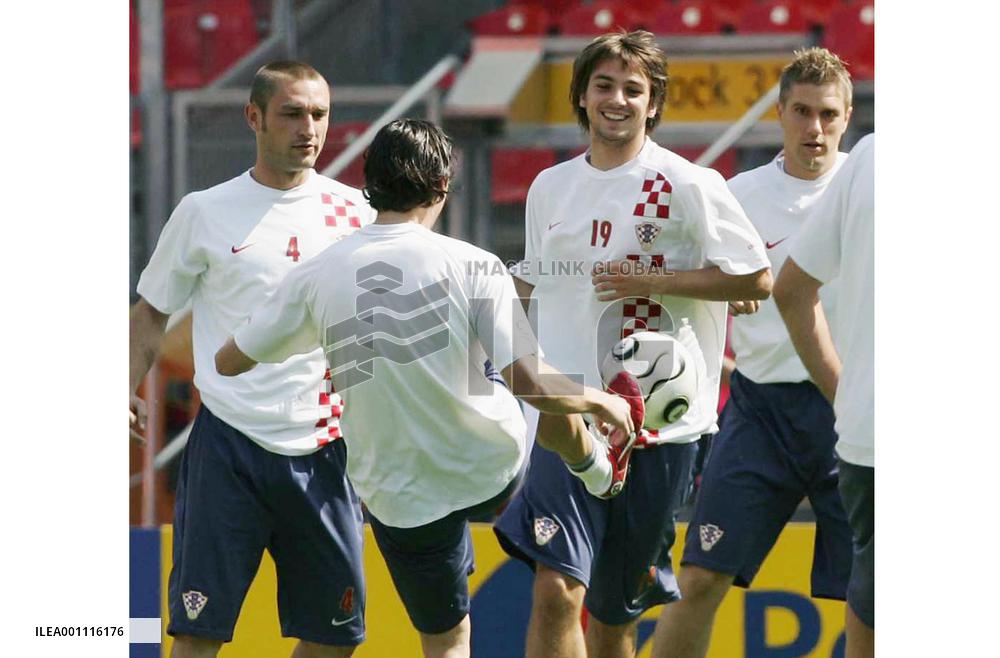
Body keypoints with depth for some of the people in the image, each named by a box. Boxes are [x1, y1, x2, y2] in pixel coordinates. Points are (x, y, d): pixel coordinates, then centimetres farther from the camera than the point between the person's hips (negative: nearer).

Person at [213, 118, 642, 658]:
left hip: (399, 501, 2)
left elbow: (229, 361, 2)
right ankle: (593, 469, 57)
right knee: (555, 393, 29)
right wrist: (600, 403, -2)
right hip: (496, 471, -1)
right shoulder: (471, 265, -17)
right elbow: (530, 382, -22)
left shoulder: (318, 276, -10)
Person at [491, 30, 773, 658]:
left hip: (658, 420, -2)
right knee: (557, 588, -16)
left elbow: (757, 280, -6)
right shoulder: (551, 188, 12)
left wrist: (652, 281, -12)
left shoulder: (689, 186, -4)